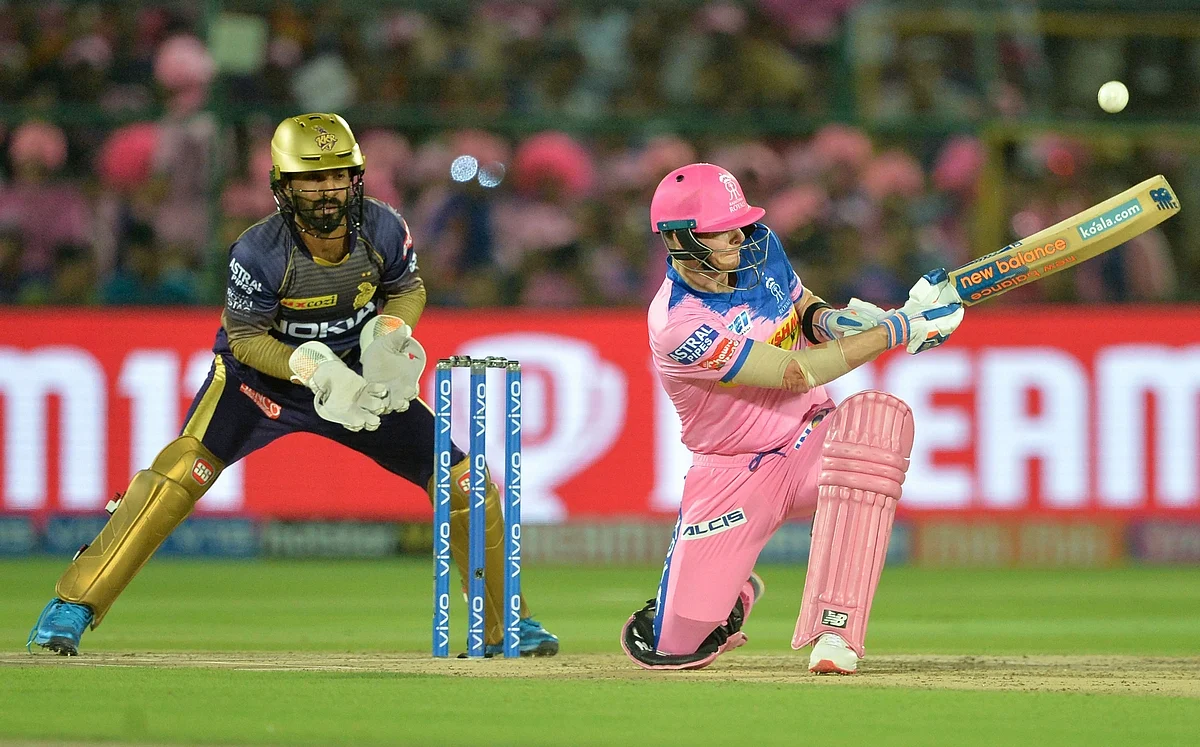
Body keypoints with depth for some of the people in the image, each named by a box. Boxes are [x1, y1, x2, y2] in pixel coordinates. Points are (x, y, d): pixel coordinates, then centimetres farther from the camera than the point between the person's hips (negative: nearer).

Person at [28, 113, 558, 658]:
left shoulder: (382, 230, -18)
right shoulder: (259, 253, -28)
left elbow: (408, 289, 1)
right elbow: (244, 338, -18)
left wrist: (392, 331, -20)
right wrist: (311, 369, -33)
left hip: (357, 372, 4)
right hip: (264, 371, -4)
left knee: (461, 479, -3)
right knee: (179, 473, -26)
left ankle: (505, 624, 16)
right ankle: (71, 608, -20)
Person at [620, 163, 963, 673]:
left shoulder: (758, 249, -5)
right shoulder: (678, 327, -26)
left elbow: (803, 307, 15)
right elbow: (796, 373, -27)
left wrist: (827, 319, -11)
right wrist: (900, 329, -24)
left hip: (812, 440, 4)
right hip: (733, 473, -4)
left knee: (879, 415, -33)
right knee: (673, 647, -11)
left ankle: (833, 631, -33)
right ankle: (734, 594, 31)